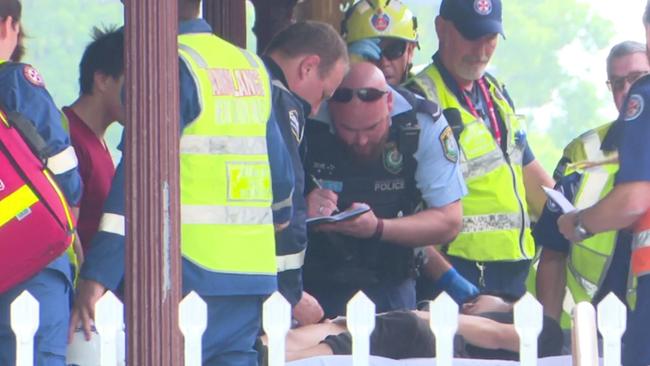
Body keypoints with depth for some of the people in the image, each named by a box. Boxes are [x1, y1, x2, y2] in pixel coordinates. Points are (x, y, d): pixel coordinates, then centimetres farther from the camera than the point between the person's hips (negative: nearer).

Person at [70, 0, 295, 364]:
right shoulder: (253, 66, 15)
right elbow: (281, 167, 24)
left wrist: (96, 277, -21)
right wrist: (280, 211, 48)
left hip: (191, 272, -7)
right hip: (252, 274, 7)